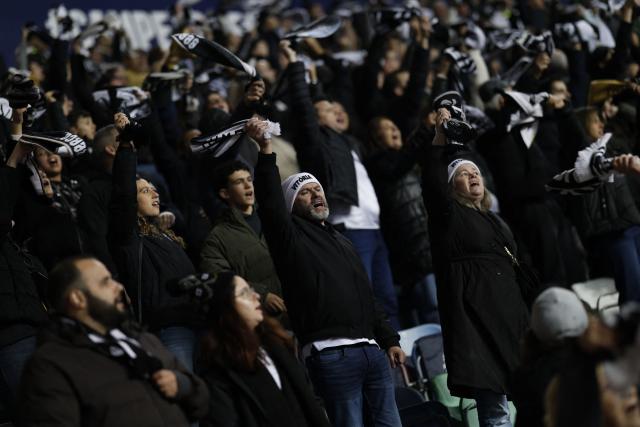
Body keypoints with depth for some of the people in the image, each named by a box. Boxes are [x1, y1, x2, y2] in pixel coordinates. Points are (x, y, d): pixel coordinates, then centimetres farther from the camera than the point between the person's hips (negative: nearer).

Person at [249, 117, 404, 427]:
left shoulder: (341, 241, 26)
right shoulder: (292, 237, 4)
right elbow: (271, 204, -16)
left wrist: (389, 340, 20)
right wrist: (266, 151, -25)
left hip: (372, 351, 7)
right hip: (332, 354, -7)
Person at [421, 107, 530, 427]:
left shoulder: (493, 221, 23)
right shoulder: (448, 215, 4)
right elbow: (432, 183, -14)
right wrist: (440, 138, -19)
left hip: (510, 316, 7)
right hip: (476, 320, -7)